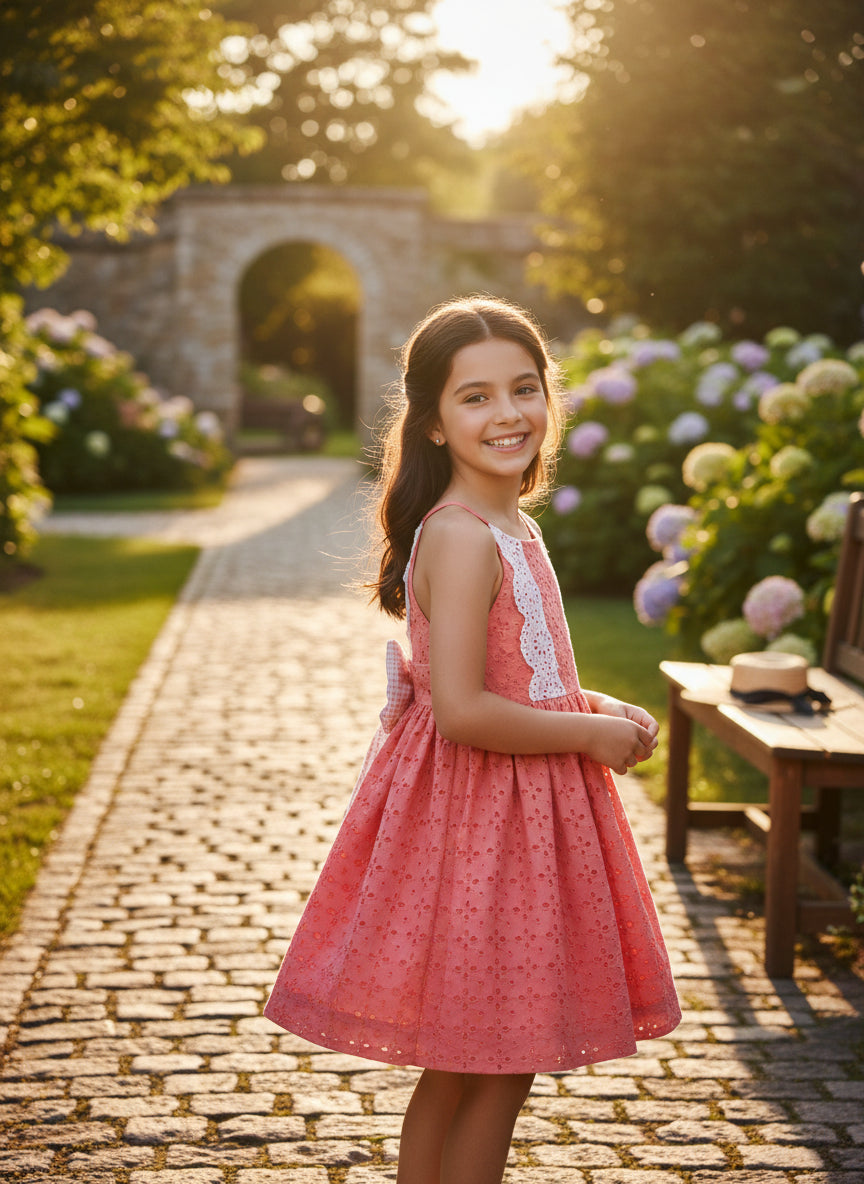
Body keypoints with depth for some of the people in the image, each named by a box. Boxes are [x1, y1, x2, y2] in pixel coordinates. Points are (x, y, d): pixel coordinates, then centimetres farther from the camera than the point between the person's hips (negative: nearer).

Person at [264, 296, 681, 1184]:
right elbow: (461, 711, -27)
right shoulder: (461, 539, -20)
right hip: (476, 816, -9)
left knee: (461, 1070, 18)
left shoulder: (509, 527, 10)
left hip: (518, 811, 9)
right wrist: (594, 733, -17)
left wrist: (600, 707, 7)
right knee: (500, 1070, 2)